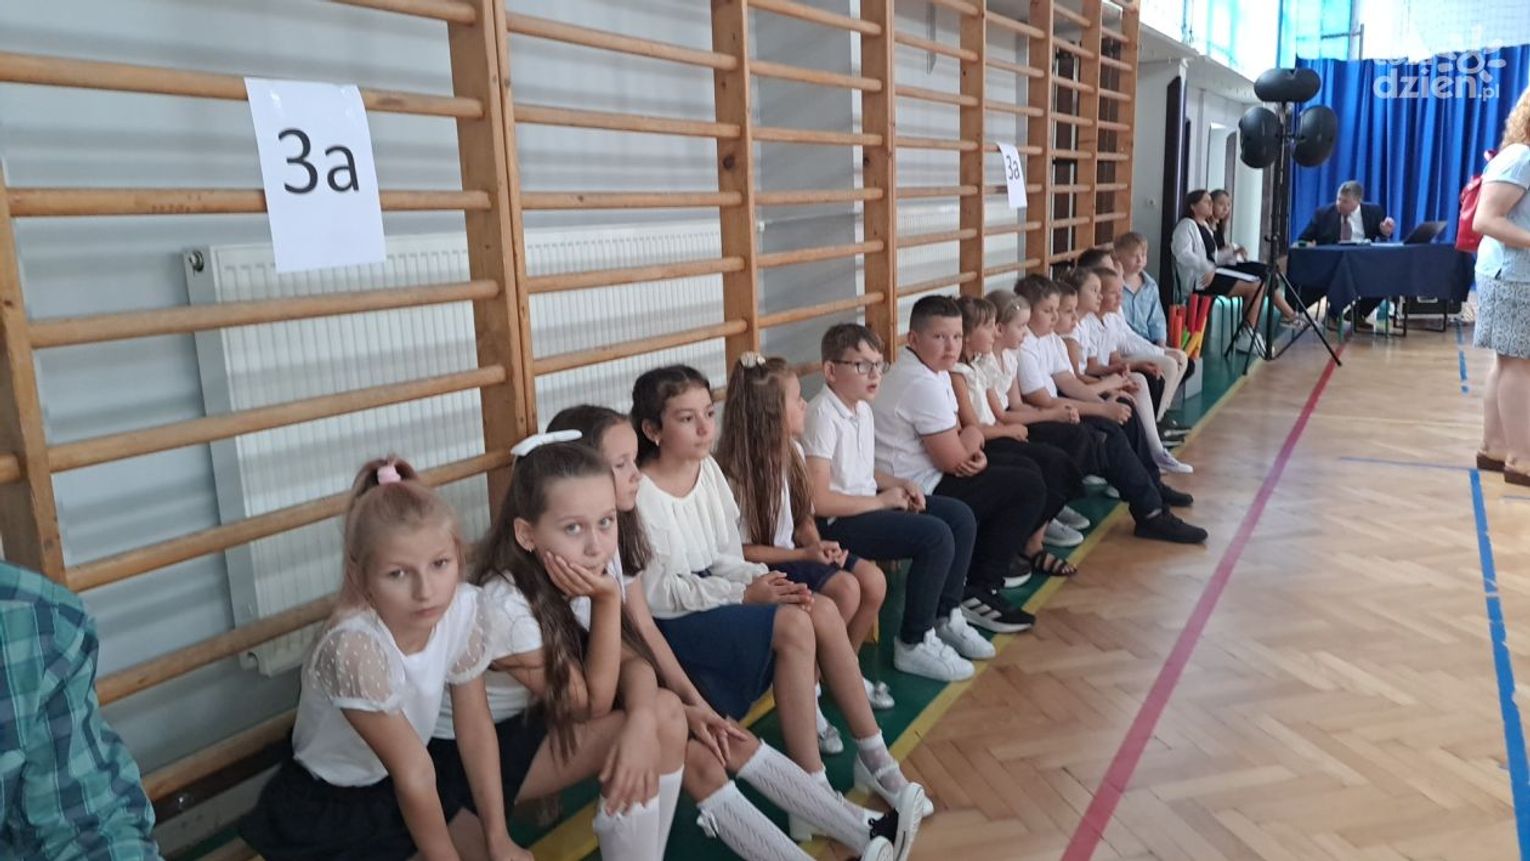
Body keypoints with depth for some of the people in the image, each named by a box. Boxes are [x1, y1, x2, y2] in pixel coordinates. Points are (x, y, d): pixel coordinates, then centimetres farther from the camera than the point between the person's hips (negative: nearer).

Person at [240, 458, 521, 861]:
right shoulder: (354, 648, -35)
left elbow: (477, 729, -9)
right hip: (326, 803, -5)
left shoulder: (466, 610, -20)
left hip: (410, 782, 5)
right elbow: (413, 773, -26)